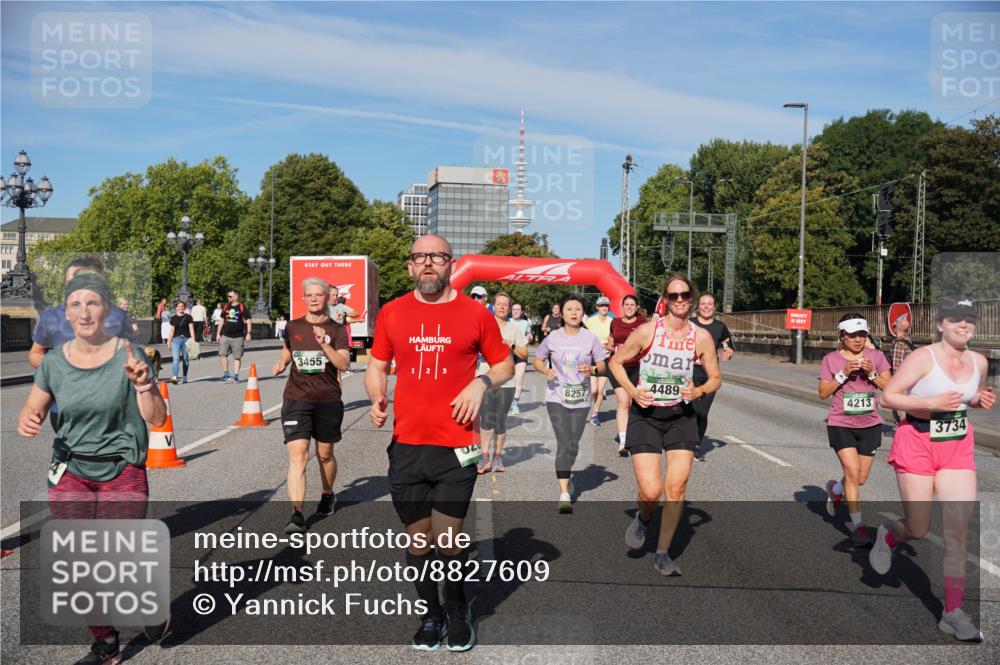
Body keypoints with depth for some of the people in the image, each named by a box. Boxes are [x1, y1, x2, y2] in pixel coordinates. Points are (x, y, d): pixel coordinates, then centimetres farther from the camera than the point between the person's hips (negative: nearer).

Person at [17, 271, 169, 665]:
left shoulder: (127, 355, -10)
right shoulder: (54, 362, -2)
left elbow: (157, 419, -11)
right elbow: (31, 412, 8)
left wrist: (143, 384, -28)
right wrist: (27, 422, -15)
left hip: (122, 475, -3)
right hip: (70, 476, 3)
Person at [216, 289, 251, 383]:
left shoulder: (242, 307, -1)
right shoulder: (226, 307, 11)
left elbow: (248, 321, -1)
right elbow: (221, 320, 17)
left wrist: (248, 333, -9)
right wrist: (218, 333, 12)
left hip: (238, 337, -3)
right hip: (225, 336, 3)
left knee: (237, 357, 3)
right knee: (222, 354, -7)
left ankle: (236, 376, 10)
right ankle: (226, 374, 5)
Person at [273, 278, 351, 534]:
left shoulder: (336, 330, -2)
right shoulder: (293, 327, 6)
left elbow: (344, 364, -13)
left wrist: (324, 344, -25)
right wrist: (282, 364, 4)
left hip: (328, 400, 0)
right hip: (296, 398, 1)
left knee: (324, 454, 15)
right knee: (297, 455, -12)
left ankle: (328, 495, 42)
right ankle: (297, 514, -14)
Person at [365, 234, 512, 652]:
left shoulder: (475, 313, 0)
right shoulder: (391, 313, 4)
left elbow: (505, 365, 10)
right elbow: (376, 367, 14)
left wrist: (482, 383, -10)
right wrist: (376, 399, -6)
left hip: (456, 448, -2)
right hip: (406, 447, 2)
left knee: (446, 540, 2)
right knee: (417, 539, 11)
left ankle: (458, 612, 29)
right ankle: (430, 616, 33)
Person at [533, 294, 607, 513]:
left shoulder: (590, 338, -2)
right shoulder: (553, 338, -2)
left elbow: (602, 365, 3)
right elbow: (537, 359, 9)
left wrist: (592, 369, -19)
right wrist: (546, 371, -12)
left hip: (581, 400, 2)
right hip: (557, 398, -1)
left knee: (573, 445, 10)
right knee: (564, 444, -11)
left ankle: (564, 477, 37)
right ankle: (564, 494, -10)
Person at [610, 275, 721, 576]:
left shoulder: (701, 337, -3)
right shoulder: (647, 331, -10)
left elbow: (715, 377, 9)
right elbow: (616, 362, 1)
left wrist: (700, 391, -12)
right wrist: (633, 391, -14)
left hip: (681, 416, 3)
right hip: (645, 415, -2)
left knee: (676, 487, -4)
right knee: (651, 491, -10)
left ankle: (662, 554, 13)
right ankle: (643, 519, 28)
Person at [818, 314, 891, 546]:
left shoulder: (875, 356, 3)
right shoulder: (831, 359, -3)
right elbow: (823, 393, -5)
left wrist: (872, 373, -16)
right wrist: (843, 374, -16)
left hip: (870, 425, 3)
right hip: (841, 424, -3)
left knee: (861, 478, 8)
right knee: (852, 471, -14)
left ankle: (835, 489, 42)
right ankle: (857, 526, -4)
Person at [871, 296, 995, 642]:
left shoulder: (978, 362, 3)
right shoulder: (923, 357, -14)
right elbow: (888, 396, -15)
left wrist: (982, 400, -1)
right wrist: (932, 402, -25)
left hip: (959, 449, 4)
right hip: (917, 445, -4)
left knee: (957, 530, -2)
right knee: (918, 530, 3)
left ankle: (952, 612, 7)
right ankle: (888, 536, 40)